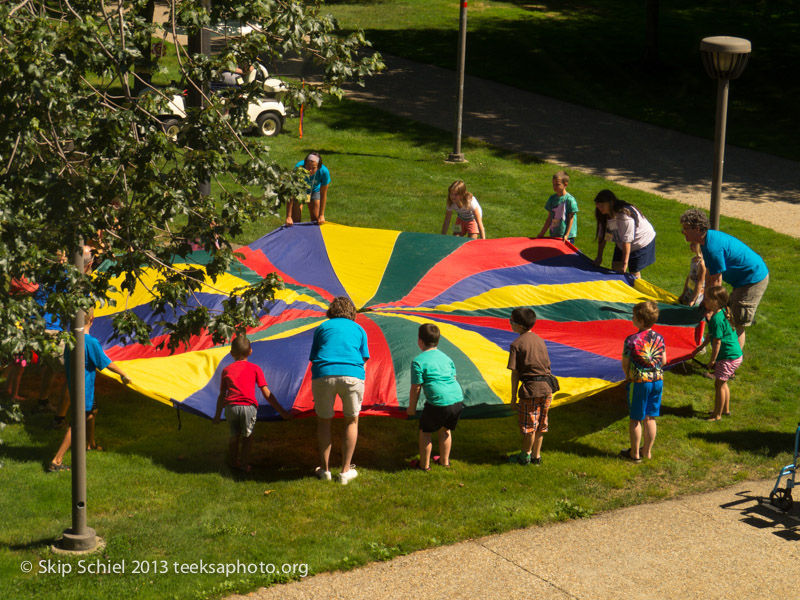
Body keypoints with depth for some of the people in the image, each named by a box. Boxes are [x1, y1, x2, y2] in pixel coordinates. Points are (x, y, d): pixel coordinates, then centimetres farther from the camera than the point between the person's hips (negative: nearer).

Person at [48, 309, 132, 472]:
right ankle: (56, 461, -11)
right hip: (84, 388, -9)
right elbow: (107, 364, -17)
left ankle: (91, 444, 50)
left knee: (92, 410, 31)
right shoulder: (91, 342, -22)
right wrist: (123, 374, -2)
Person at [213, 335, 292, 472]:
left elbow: (222, 395, 19)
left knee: (234, 435, 21)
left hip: (230, 407, 2)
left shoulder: (227, 370, 17)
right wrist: (281, 411, 9)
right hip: (248, 407, -2)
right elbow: (266, 394, 7)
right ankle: (245, 464, 15)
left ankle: (234, 462, 33)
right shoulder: (255, 369, 12)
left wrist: (217, 416, 28)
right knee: (247, 435, 17)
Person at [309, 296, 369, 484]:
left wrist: (315, 395, 29)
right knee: (351, 421, 18)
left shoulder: (322, 327, 21)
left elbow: (313, 358, 20)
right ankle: (346, 471, 18)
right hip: (352, 375, 0)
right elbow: (363, 359, 19)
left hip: (323, 375, 0)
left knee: (323, 421, 20)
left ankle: (324, 469, 23)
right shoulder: (359, 329, 22)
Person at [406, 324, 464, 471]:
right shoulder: (446, 357, 17)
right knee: (445, 430, 27)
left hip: (438, 402, -6)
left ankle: (424, 464, 21)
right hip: (457, 399, 6)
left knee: (425, 431, 14)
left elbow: (416, 388, -3)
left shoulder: (418, 361, -3)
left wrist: (412, 407, 9)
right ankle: (444, 460, 37)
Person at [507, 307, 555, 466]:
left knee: (528, 425, 7)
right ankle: (536, 456, 23)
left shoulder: (517, 344, -8)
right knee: (541, 424, 15)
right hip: (547, 387, 6)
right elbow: (547, 366, 15)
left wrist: (514, 397, -3)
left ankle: (525, 456, 20)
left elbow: (515, 373, -8)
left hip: (530, 388, -6)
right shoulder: (540, 341, 11)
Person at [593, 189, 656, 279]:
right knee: (615, 267, 3)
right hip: (621, 244, 8)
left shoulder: (624, 216, -35)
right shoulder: (604, 216, -9)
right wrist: (599, 257, 0)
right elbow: (602, 236, 0)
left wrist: (624, 263, -30)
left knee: (634, 272, -6)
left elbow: (627, 240, -33)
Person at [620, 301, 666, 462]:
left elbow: (625, 364, -9)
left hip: (638, 382, -5)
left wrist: (629, 377, 10)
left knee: (635, 419, 9)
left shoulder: (631, 340, -17)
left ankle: (635, 453, 17)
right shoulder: (659, 338, -2)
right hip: (657, 381, 5)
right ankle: (647, 451, 24)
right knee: (650, 418, 15)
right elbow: (663, 361, 6)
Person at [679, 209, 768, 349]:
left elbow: (716, 281, -22)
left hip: (753, 279, -11)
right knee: (732, 322, 18)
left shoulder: (712, 247, -27)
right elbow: (709, 274, 12)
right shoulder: (709, 239, 5)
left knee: (738, 325, -5)